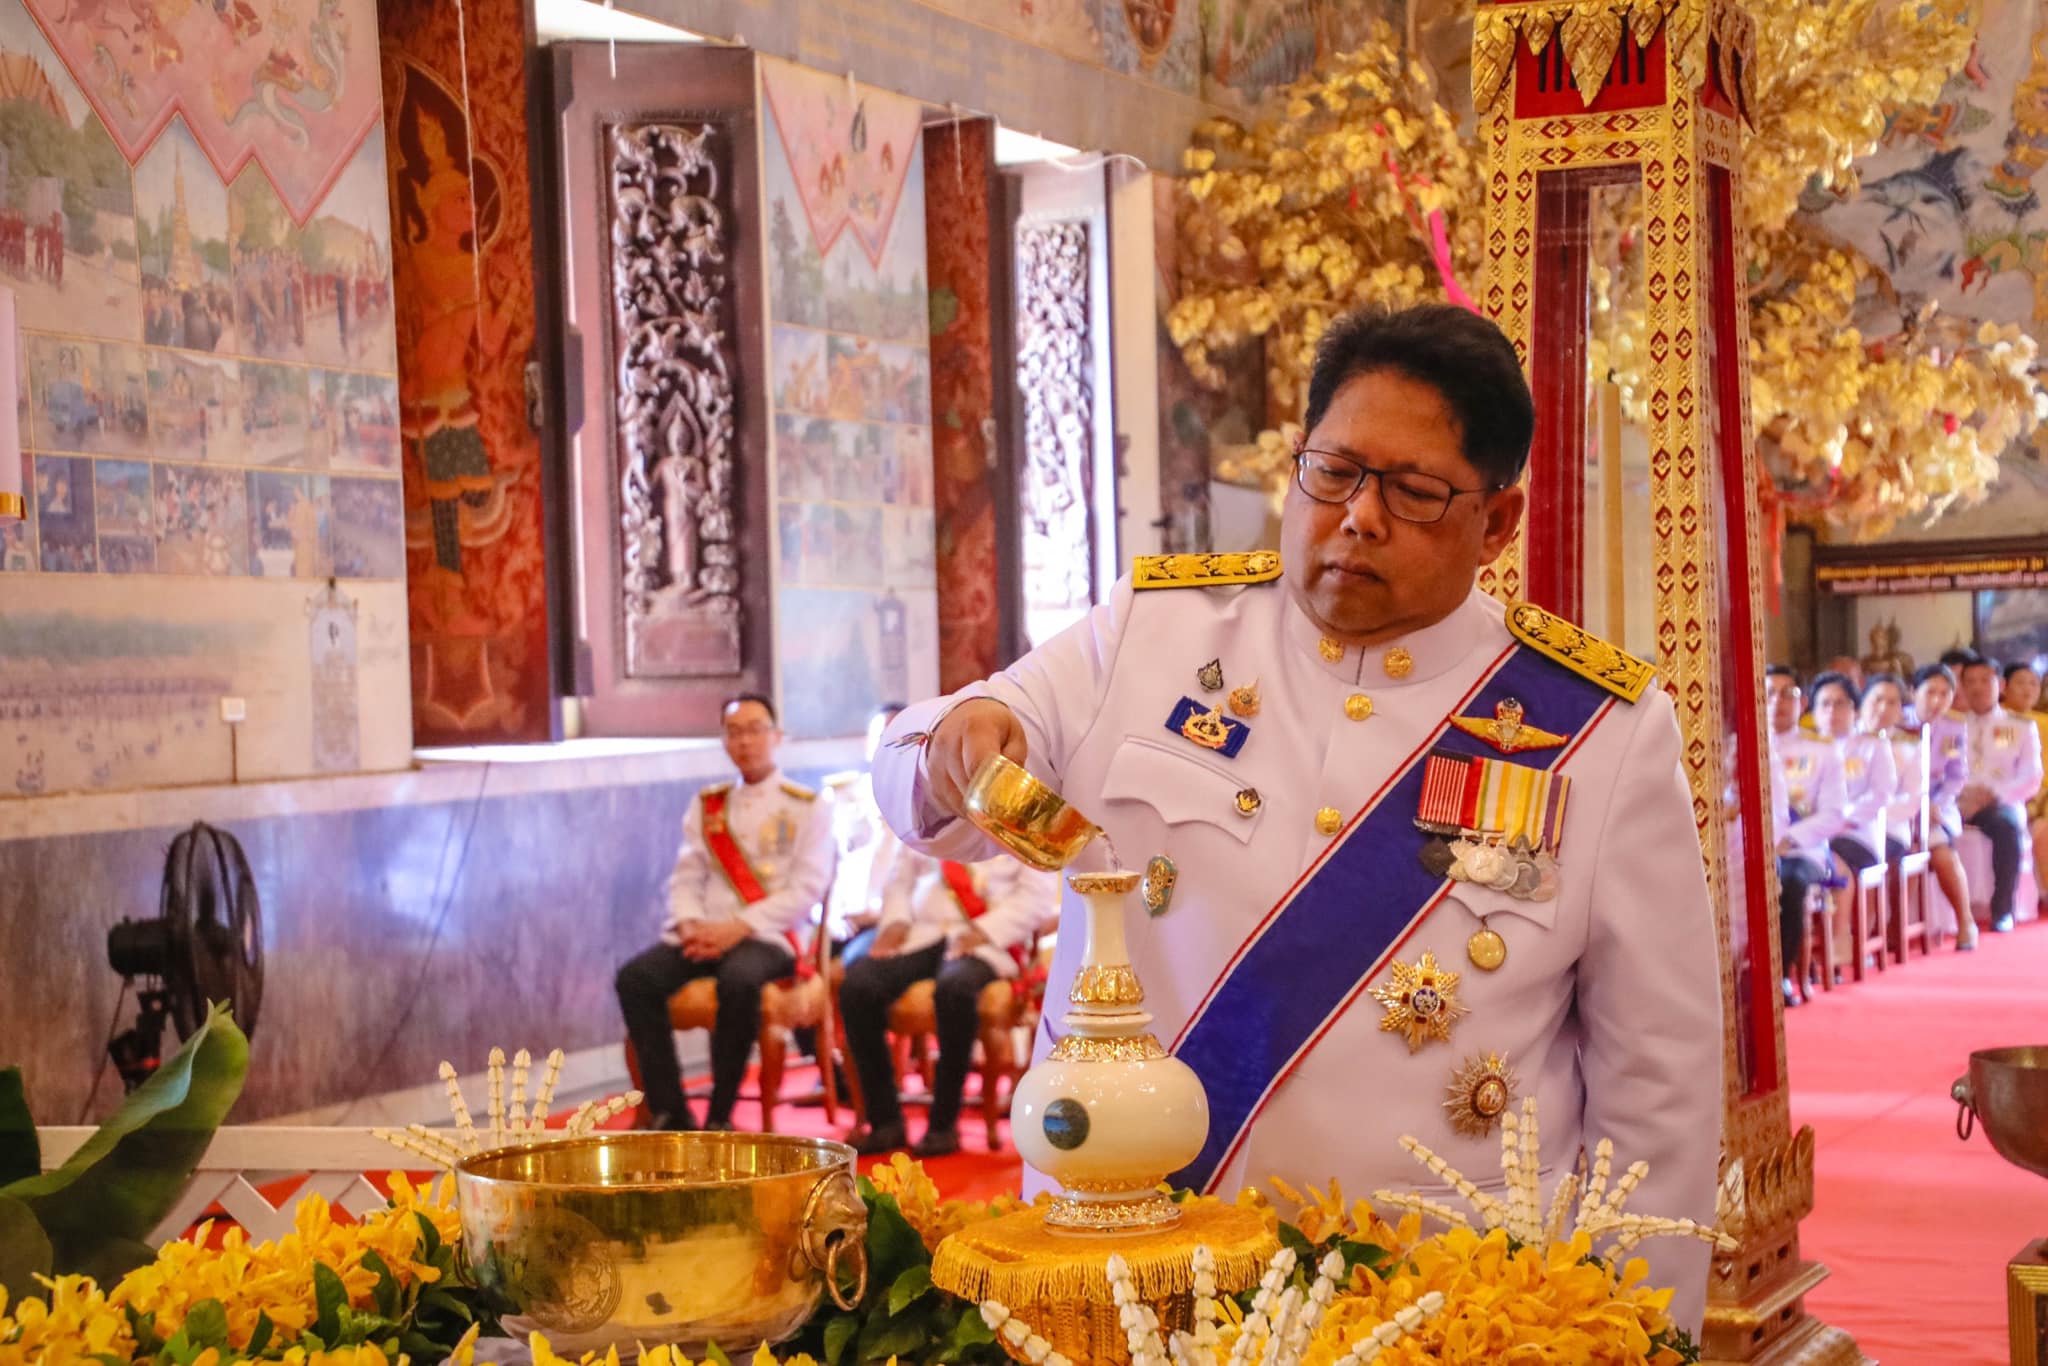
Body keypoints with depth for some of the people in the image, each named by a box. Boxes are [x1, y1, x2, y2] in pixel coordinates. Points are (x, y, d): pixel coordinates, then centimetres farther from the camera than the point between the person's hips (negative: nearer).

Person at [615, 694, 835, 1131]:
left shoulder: (806, 808, 6)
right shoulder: (707, 805, 20)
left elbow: (807, 888, -5)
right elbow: (685, 878, 14)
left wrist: (739, 927, -16)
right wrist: (689, 923, -9)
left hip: (767, 937, -4)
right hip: (703, 934, 4)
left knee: (739, 980, -39)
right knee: (636, 977, -25)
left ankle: (720, 1114, -26)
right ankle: (670, 1111, -23)